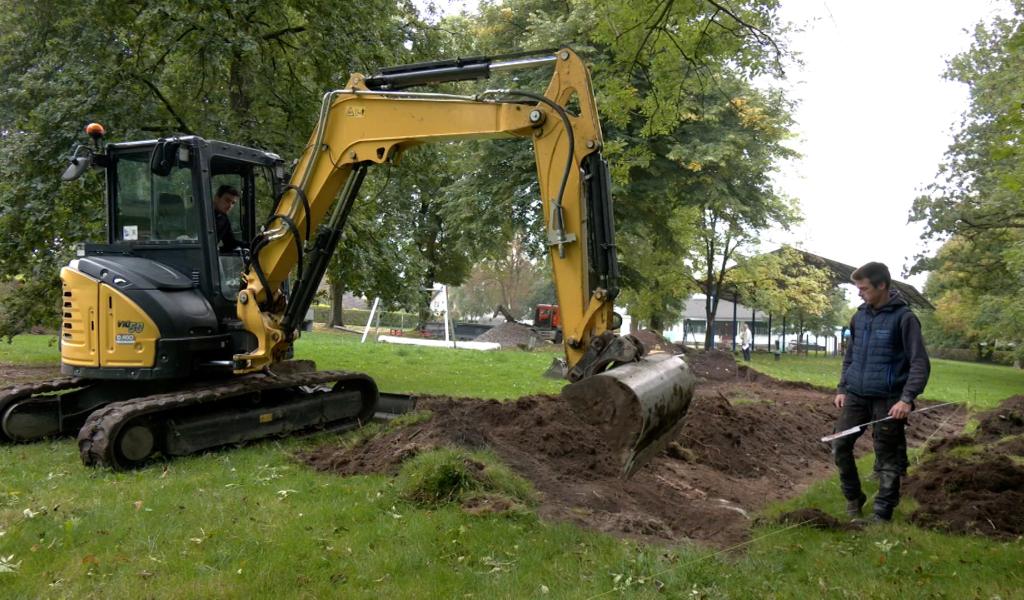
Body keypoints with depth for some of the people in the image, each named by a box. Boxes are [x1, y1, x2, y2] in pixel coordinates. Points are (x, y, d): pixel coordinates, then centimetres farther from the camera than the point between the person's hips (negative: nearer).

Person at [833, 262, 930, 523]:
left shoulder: (903, 318, -10)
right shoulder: (859, 316, 7)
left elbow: (920, 362, -13)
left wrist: (907, 398, -21)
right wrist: (842, 388, 12)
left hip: (888, 400, -6)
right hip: (856, 396, 6)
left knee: (888, 459, 4)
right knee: (840, 446, 6)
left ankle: (883, 513, 15)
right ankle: (853, 497, 25)